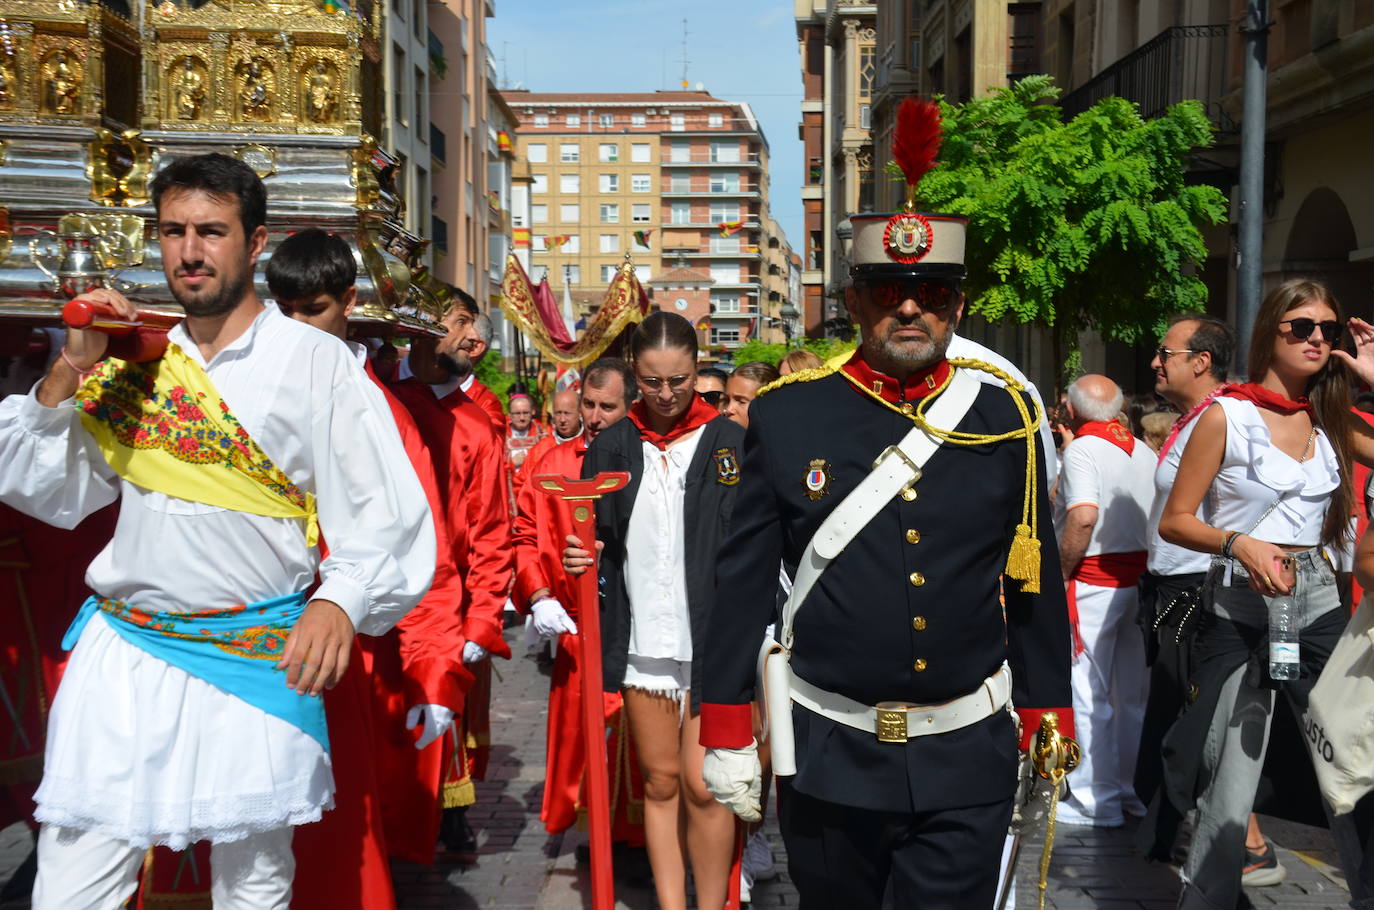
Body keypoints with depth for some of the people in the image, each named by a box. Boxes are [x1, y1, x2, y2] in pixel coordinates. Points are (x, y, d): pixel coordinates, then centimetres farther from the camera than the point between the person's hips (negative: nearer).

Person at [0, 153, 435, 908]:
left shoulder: (315, 362, -3)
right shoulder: (132, 361, 9)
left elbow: (384, 511, -7)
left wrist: (341, 601, -25)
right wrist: (69, 372, -2)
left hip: (256, 666, -3)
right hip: (122, 656, 3)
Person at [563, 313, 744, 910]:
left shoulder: (731, 444, -2)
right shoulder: (611, 449, 6)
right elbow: (596, 543, 15)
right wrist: (582, 562, -7)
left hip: (714, 641, -3)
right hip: (642, 639, 3)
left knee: (703, 784, -4)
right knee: (660, 782, 11)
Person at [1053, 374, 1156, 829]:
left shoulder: (1081, 449, -11)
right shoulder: (1144, 451, 10)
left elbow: (1083, 517, -25)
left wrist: (1060, 573, -14)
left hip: (1093, 582, -7)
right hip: (1141, 578, 7)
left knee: (1089, 694, 1)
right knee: (1133, 692, 14)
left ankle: (1098, 801, 8)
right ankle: (1134, 789, 24)